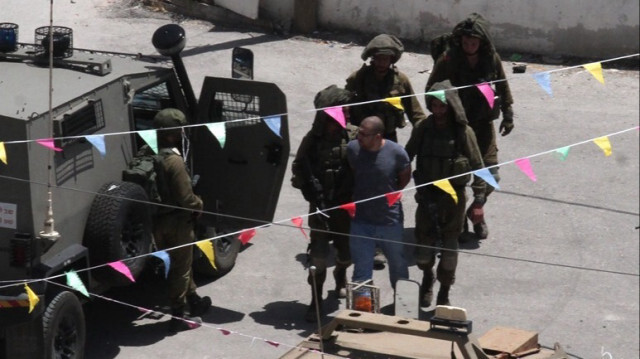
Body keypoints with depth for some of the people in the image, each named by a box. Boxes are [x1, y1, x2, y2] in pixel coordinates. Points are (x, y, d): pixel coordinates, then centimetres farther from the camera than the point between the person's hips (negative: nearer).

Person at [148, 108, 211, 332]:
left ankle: (194, 301, 39)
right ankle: (179, 317, 14)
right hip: (177, 222, -7)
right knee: (180, 268, 6)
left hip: (157, 220, 7)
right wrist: (199, 205, -3)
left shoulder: (147, 154, -2)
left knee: (179, 263, 23)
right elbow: (185, 198, -24)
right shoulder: (174, 162, -25)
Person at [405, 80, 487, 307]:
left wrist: (478, 201, -10)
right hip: (427, 194, 2)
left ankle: (444, 292, 25)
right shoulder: (423, 129, -4)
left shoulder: (463, 132, -11)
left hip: (453, 196, -2)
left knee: (449, 245, 7)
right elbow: (406, 157, 7)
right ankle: (427, 278, 38)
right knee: (424, 242, 7)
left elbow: (477, 167, -7)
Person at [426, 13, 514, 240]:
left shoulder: (491, 59, -5)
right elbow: (431, 90, -4)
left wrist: (508, 115, 12)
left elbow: (502, 87, 10)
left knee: (490, 175, 2)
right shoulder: (448, 59, -14)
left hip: (483, 123, 2)